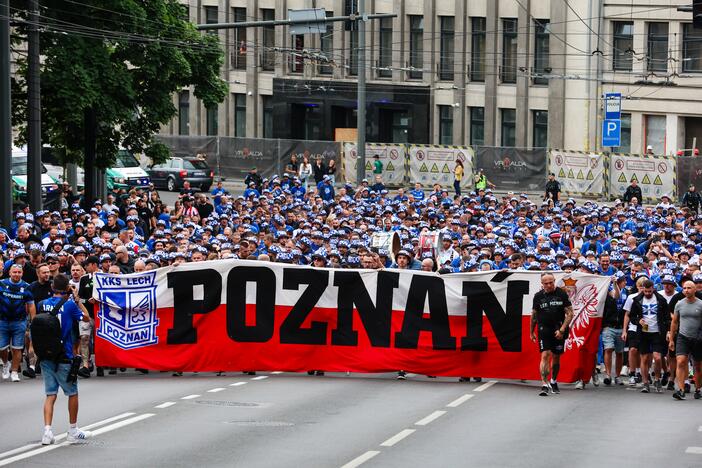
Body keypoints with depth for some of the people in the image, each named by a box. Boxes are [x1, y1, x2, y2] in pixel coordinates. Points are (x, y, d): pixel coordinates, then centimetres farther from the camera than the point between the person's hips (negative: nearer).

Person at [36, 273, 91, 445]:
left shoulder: (42, 305, 0)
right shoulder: (69, 305, -12)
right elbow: (86, 318, 3)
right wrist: (77, 299, 9)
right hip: (64, 357, -4)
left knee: (50, 395, 7)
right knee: (72, 393, 13)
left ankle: (47, 431, -8)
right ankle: (73, 432, 21)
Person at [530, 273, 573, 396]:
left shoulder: (562, 294, -2)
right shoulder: (538, 296, 3)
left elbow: (570, 313, -2)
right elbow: (534, 315, 14)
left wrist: (562, 329, -10)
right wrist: (531, 332, 16)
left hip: (558, 331, 0)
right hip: (544, 329, 0)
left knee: (556, 357, 11)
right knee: (545, 355, -13)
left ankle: (553, 381, 31)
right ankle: (544, 385, -17)